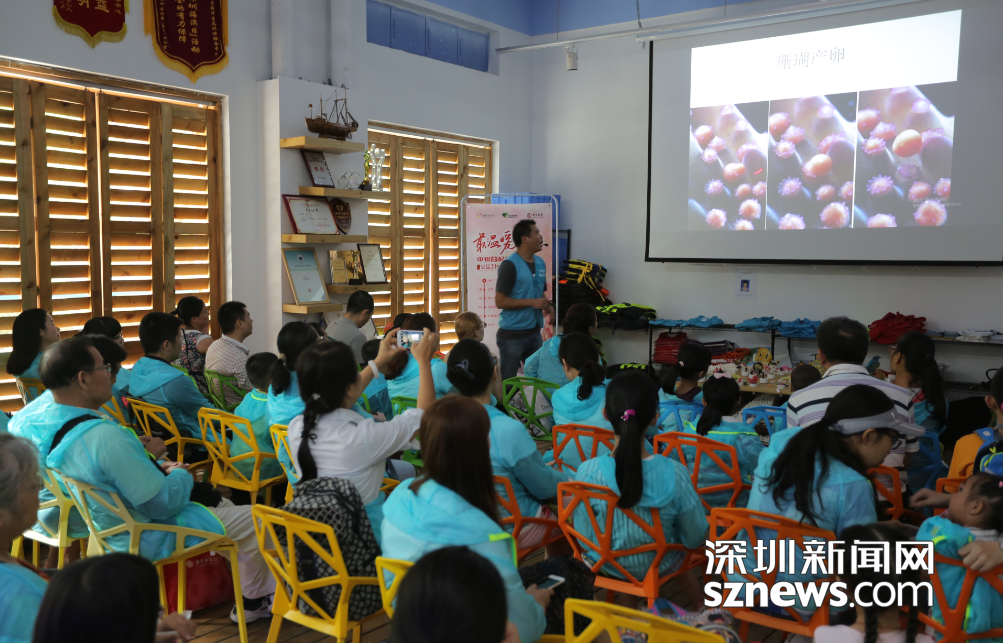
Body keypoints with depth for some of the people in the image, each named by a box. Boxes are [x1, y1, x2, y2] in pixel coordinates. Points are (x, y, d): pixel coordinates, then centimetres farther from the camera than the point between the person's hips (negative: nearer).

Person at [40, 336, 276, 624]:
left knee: (222, 504, 25)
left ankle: (263, 588, 31)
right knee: (255, 521, 4)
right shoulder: (105, 437, -35)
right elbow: (164, 502, -29)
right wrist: (180, 475, -9)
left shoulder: (51, 425, -4)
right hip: (151, 538, -10)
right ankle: (255, 599, 29)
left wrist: (158, 471, 4)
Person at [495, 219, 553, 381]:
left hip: (534, 333, 7)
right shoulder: (510, 265, -14)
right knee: (507, 381, 2)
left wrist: (547, 305, 0)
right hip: (512, 336, -7)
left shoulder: (540, 263, 9)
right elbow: (500, 301, -16)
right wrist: (531, 302, -20)